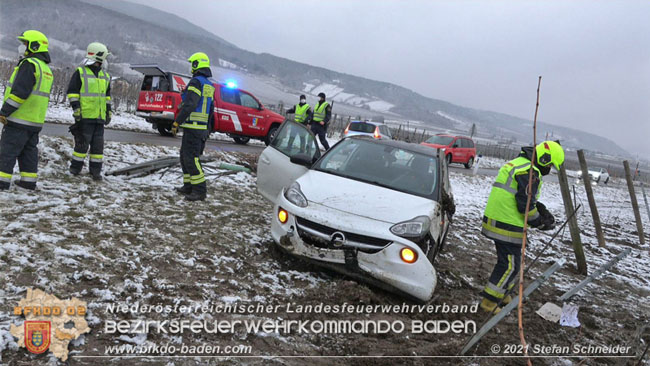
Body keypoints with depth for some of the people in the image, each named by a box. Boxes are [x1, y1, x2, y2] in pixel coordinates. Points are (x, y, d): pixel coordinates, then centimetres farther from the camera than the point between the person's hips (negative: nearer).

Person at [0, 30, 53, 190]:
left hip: (20, 118, -9)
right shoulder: (46, 68, 16)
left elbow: (19, 91, -22)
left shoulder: (29, 64, -14)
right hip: (36, 120, 9)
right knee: (29, 150, 13)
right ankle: (29, 180, 15)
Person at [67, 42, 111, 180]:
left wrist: (108, 112, 20)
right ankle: (75, 168, 9)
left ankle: (95, 170, 12)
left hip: (99, 117, 6)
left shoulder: (105, 76, 18)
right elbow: (72, 91, -4)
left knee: (98, 144, 5)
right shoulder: (80, 72, -1)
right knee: (82, 143, -3)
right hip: (84, 116, -6)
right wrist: (76, 108, -11)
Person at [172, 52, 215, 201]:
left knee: (191, 158, -9)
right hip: (202, 127, 10)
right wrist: (206, 129, 25)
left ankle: (200, 191, -8)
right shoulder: (210, 85, 17)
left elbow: (189, 105, -21)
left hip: (192, 126, -10)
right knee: (185, 156, 17)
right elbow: (211, 109, 21)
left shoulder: (196, 81, -13)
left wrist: (176, 122, -17)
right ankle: (188, 186, 22)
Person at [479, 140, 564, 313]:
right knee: (510, 265, 0)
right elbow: (525, 205, -18)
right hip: (508, 226, -10)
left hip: (494, 220, 10)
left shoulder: (516, 163, 18)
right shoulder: (531, 172, -15)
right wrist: (540, 223, -2)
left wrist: (541, 209, 15)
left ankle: (501, 293, 36)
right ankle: (490, 301, 6)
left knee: (506, 259, 23)